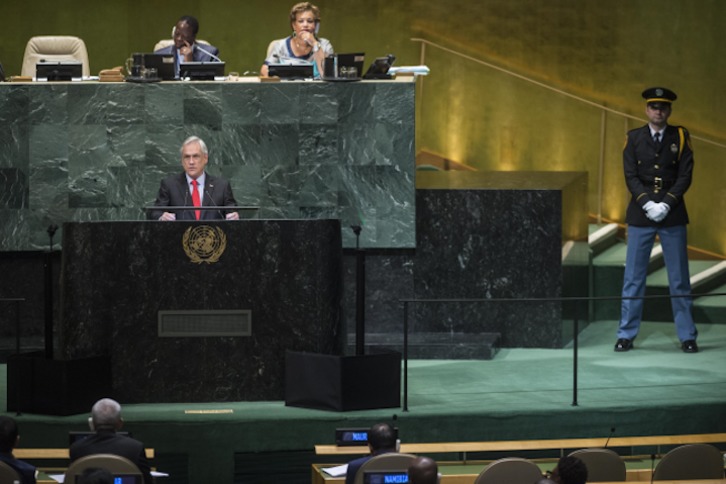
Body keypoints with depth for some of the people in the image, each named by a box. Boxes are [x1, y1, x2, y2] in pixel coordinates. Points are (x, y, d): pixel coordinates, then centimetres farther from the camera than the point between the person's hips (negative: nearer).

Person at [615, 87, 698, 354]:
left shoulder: (680, 136, 2)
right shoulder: (633, 138, 3)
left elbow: (685, 175, -4)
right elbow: (631, 176, -3)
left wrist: (666, 204, -14)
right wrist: (647, 204, -16)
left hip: (672, 215, 0)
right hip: (640, 216, 0)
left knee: (679, 279, 4)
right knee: (633, 279, 3)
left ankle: (687, 336, 11)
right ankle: (626, 335, 9)